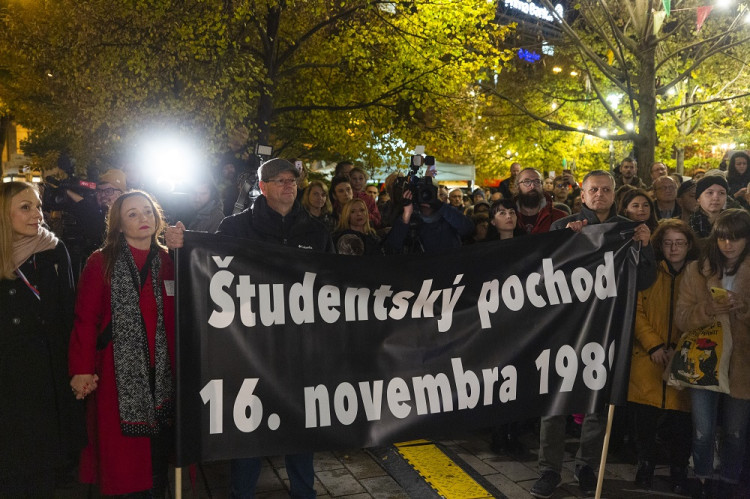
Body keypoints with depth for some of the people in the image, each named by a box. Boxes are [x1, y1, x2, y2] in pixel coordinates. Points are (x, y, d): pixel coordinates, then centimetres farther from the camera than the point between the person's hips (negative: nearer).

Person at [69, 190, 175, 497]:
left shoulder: (167, 261, 9)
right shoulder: (101, 263, -3)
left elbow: (174, 318, 9)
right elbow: (85, 319, -8)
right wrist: (82, 370, -14)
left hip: (159, 370, 3)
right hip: (118, 370, -3)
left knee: (160, 443, 6)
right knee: (121, 451, 3)